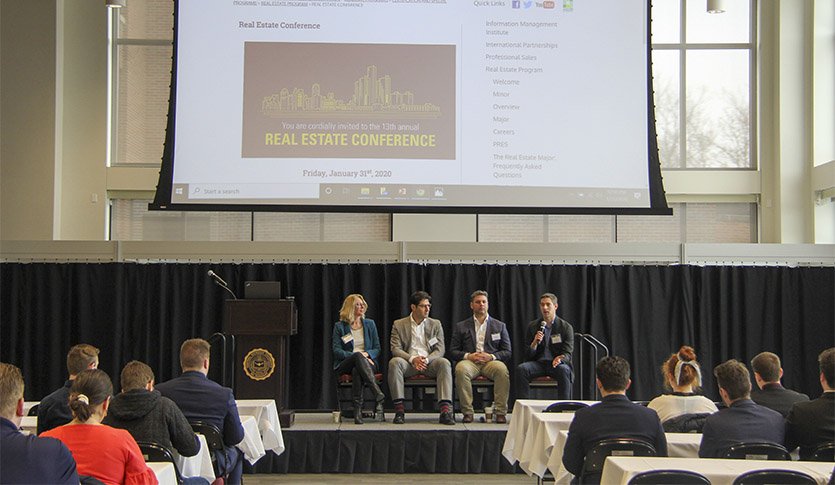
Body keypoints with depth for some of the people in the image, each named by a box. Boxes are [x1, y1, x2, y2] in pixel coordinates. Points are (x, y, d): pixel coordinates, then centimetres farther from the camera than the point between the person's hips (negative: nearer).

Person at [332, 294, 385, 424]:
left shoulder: (370, 324, 17)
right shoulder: (339, 326, 9)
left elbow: (377, 348, 13)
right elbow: (337, 351, 0)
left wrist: (367, 354, -10)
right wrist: (356, 355, -15)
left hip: (368, 362, 2)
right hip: (345, 365, -2)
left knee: (357, 371, -37)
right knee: (358, 356, -39)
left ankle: (358, 410, -45)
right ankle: (379, 396, -51)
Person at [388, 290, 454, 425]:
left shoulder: (435, 324, 14)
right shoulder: (398, 325, 10)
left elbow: (440, 350, 5)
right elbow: (395, 349, -1)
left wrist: (427, 359, -16)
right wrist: (412, 359, -19)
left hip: (429, 362, 1)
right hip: (408, 363, -1)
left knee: (444, 363, -31)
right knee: (394, 362, -33)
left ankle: (446, 410, -39)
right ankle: (399, 410, -33)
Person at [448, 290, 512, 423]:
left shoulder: (500, 326, 17)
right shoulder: (461, 326, 16)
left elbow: (507, 352, 10)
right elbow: (453, 351, 10)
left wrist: (491, 356, -10)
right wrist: (468, 356, -10)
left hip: (491, 362, 0)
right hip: (470, 361, 0)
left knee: (502, 370, -35)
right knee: (461, 369, -36)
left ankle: (500, 412, -27)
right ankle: (467, 411, -29)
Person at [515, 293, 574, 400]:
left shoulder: (566, 327, 2)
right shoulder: (533, 326, 8)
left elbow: (568, 353, -4)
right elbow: (528, 355, 5)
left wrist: (560, 358, -28)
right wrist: (535, 342, -17)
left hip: (557, 363, -2)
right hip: (538, 363, 2)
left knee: (564, 370, -36)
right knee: (521, 369, -28)